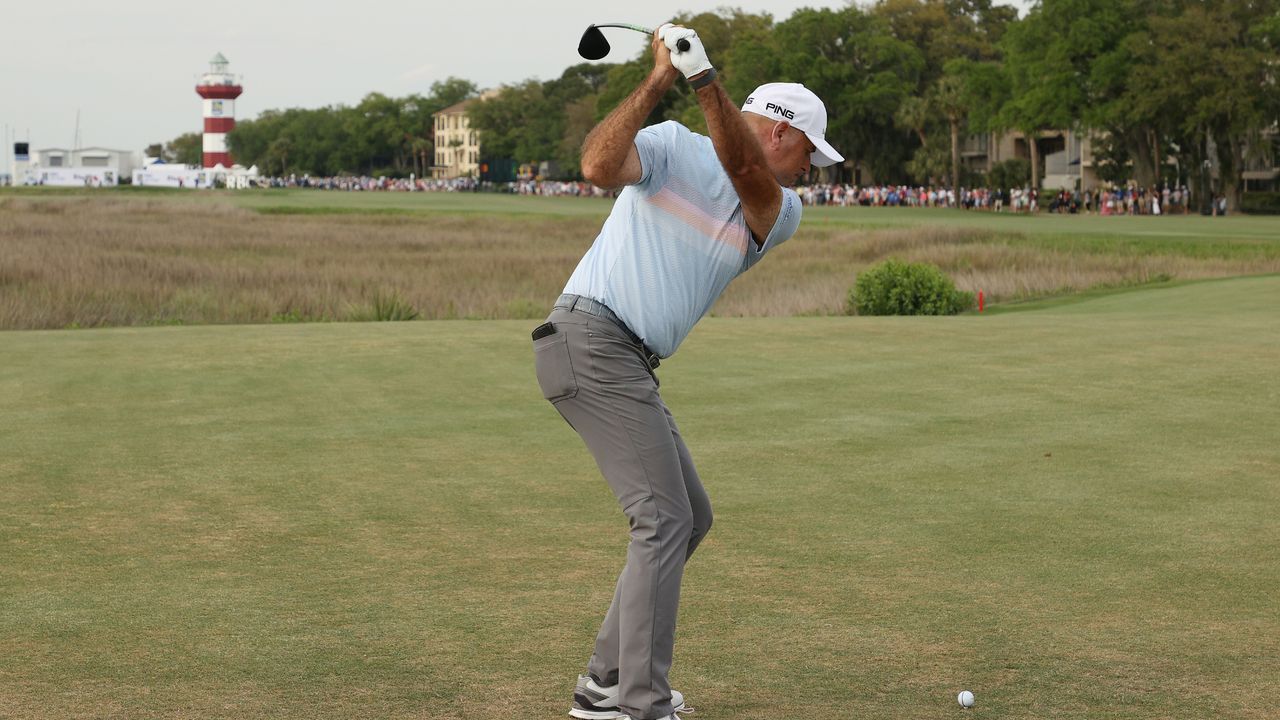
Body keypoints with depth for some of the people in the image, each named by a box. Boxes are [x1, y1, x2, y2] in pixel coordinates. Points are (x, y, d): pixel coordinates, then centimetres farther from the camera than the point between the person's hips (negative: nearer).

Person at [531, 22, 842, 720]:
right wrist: (658, 81, -26)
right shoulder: (673, 146, -3)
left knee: (689, 516, 13)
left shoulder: (780, 211, 12)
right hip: (590, 339, -9)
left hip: (629, 365, 9)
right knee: (664, 518, -13)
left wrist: (704, 79, -26)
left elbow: (745, 172, -12)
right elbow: (598, 166, -24)